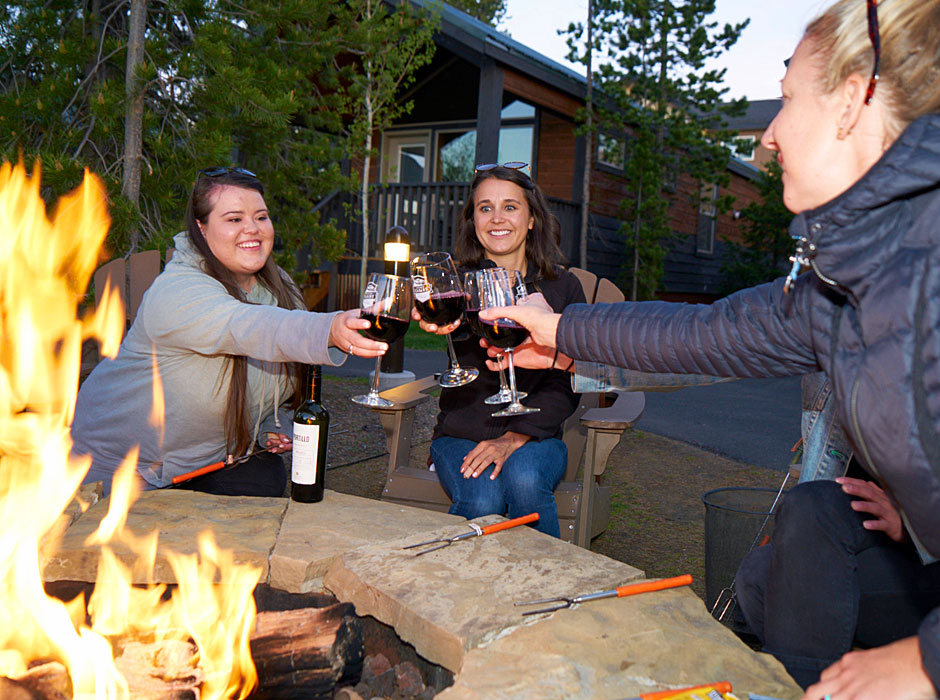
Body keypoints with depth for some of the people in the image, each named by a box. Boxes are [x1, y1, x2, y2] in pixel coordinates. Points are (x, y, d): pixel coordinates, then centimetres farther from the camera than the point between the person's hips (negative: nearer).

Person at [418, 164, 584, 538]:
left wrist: (513, 439, -16)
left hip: (534, 435, 1)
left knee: (524, 481, -30)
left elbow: (565, 384, -2)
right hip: (461, 434, 0)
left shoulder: (563, 287, 2)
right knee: (481, 503, -29)